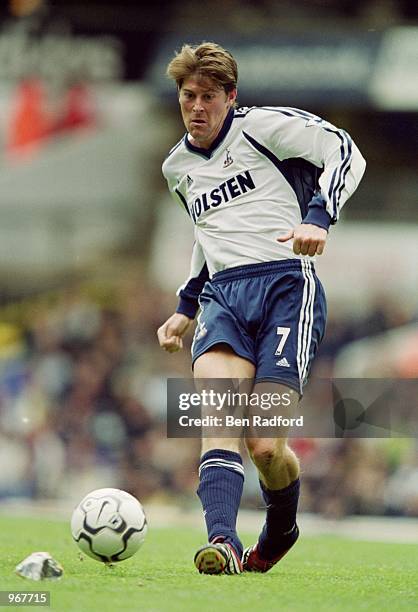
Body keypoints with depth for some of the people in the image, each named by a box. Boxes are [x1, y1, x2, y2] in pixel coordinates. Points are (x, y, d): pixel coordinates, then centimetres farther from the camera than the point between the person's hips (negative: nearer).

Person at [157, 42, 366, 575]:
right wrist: (186, 306, 32)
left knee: (265, 446, -13)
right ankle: (222, 542, -41)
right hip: (222, 294, 5)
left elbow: (344, 152, -3)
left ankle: (280, 529, 19)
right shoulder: (178, 167, 23)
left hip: (286, 284, -5)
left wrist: (318, 216, -18)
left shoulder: (262, 126, 2)